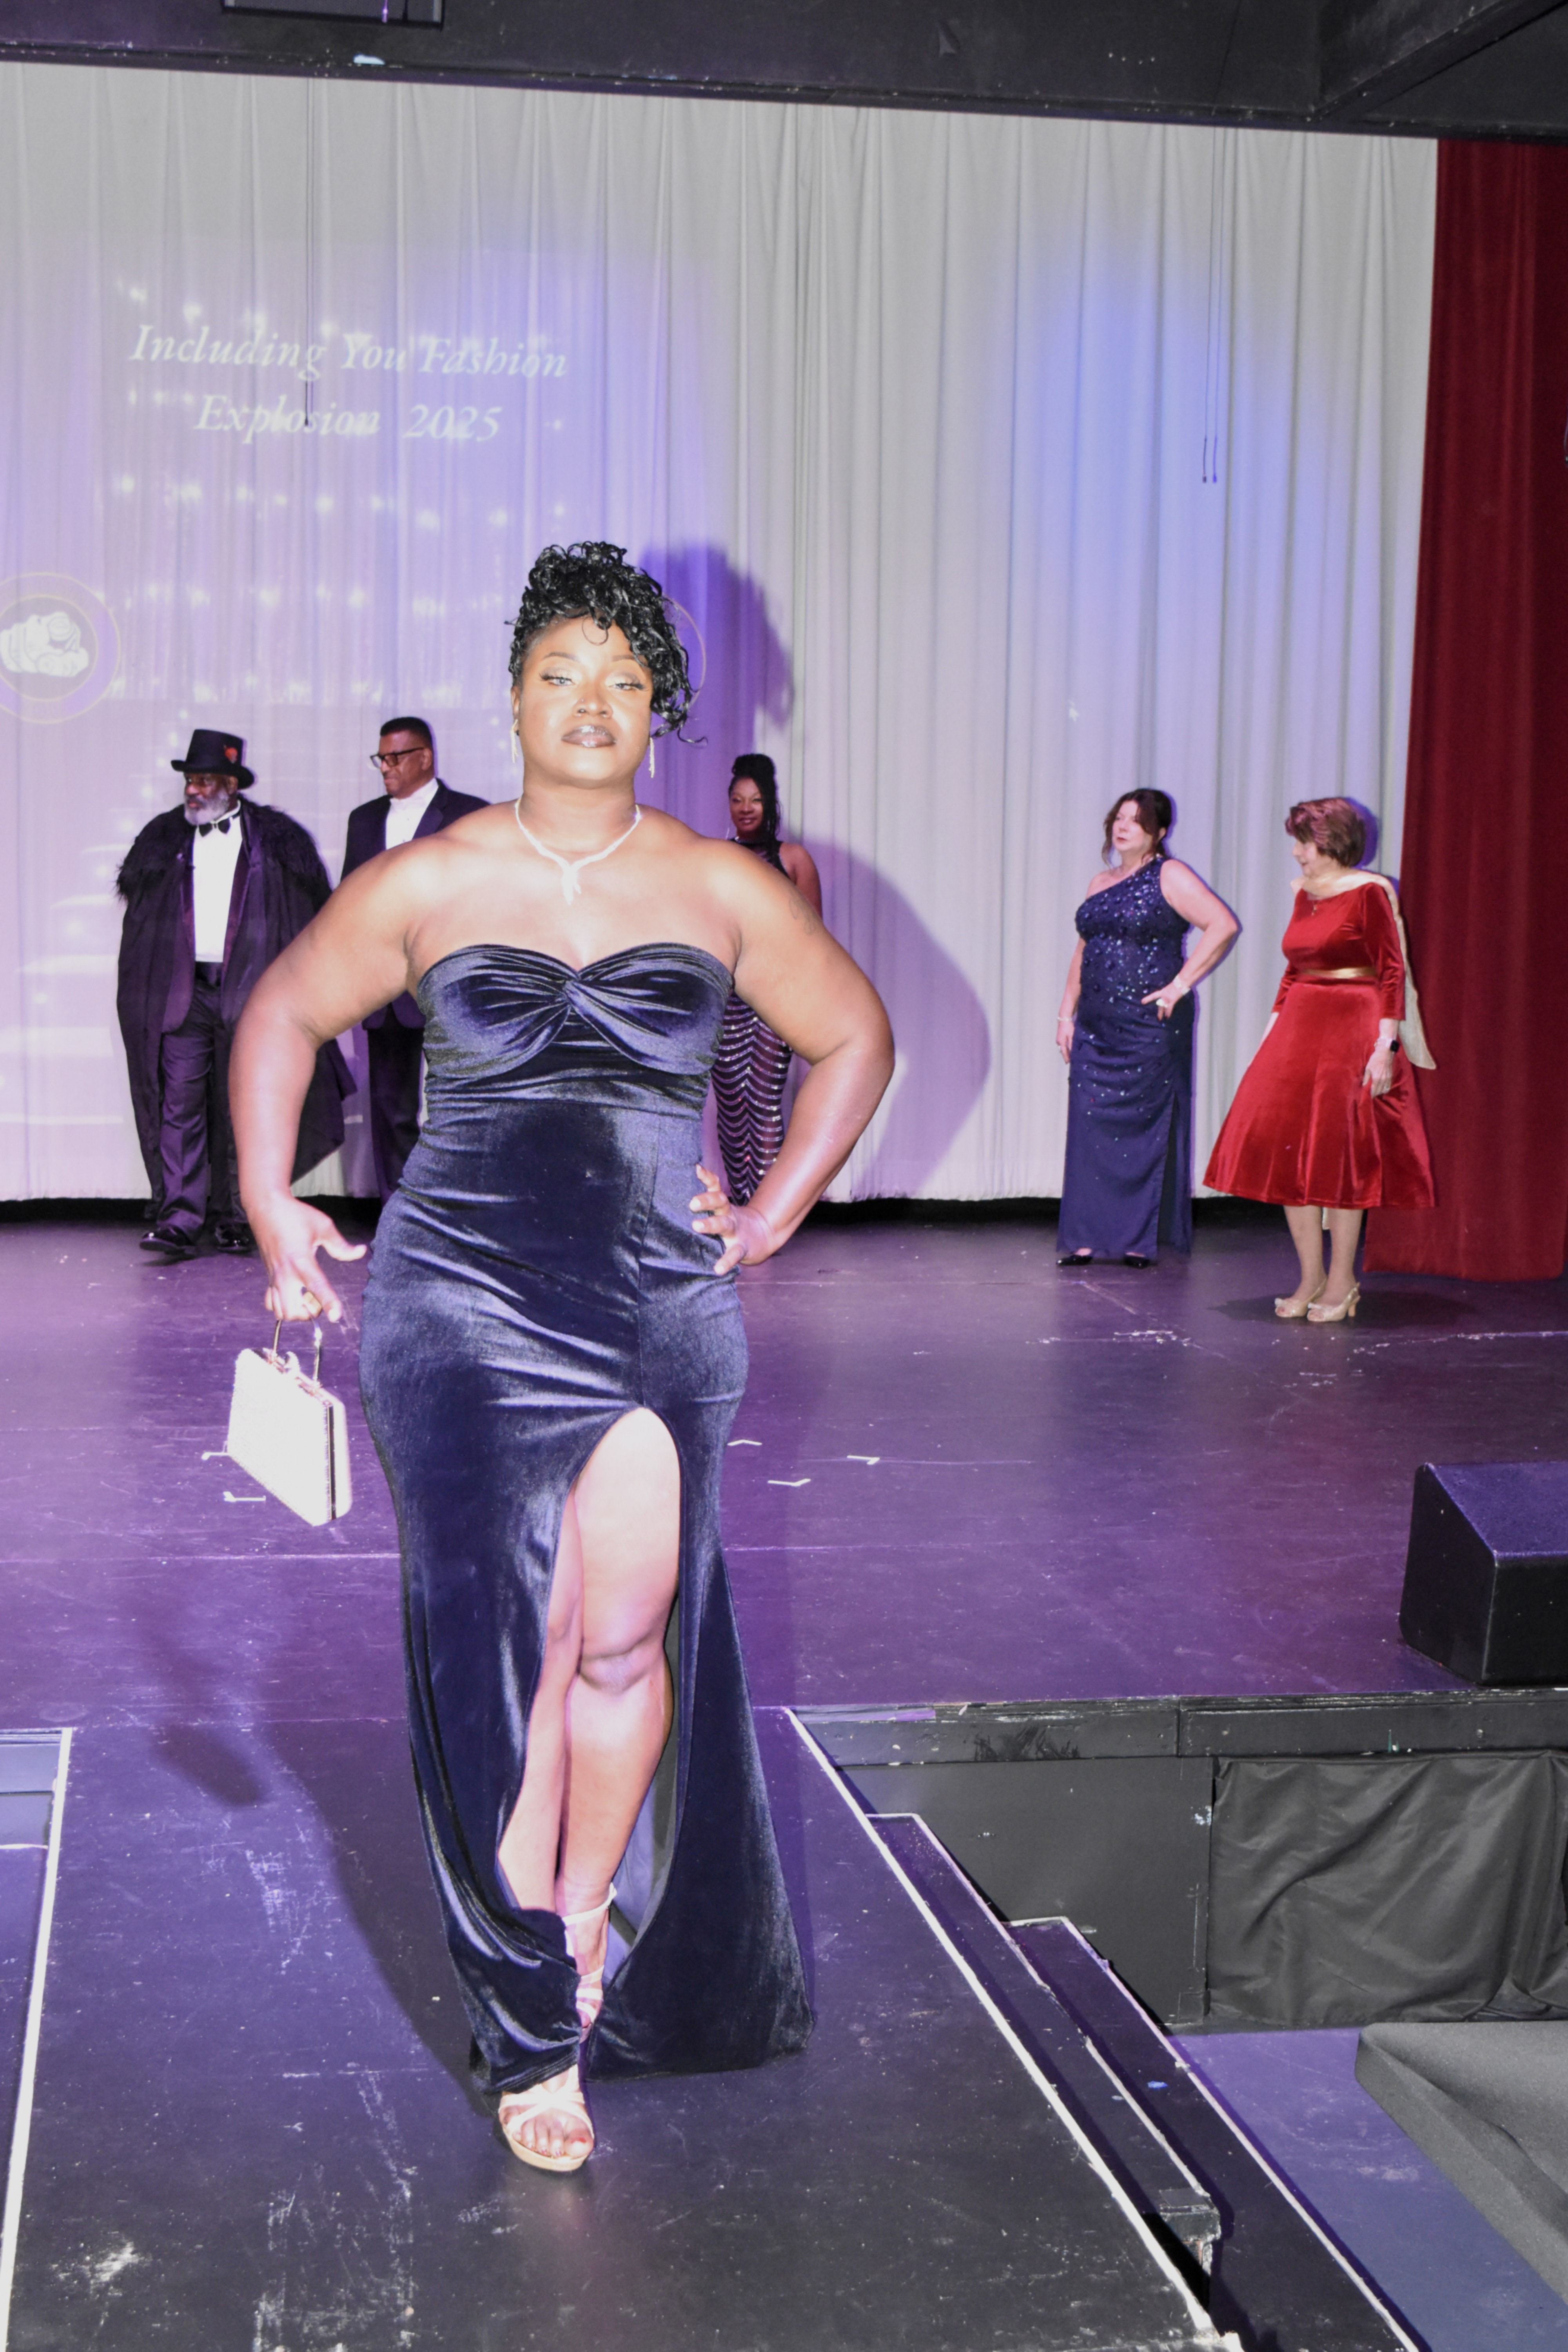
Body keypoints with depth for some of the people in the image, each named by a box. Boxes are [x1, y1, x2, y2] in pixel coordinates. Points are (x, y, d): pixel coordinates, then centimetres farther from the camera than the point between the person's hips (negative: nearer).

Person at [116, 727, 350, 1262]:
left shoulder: (275, 840, 4)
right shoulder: (164, 838, 11)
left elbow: (310, 916, 7)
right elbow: (140, 916, 16)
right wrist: (145, 987, 7)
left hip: (248, 994, -1)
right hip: (183, 992, 1)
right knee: (179, 1104, -8)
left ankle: (233, 1218, 15)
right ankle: (177, 1223, -11)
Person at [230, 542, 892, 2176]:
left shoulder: (722, 890, 5)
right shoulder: (429, 882, 3)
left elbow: (853, 1037, 17)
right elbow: (284, 1013, 15)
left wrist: (777, 1209, 10)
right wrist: (268, 1200, 5)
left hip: (659, 1307, 2)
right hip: (463, 1306, -1)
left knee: (630, 1632, -3)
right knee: (504, 1645, -2)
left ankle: (589, 1935, 22)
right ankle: (533, 2031, 9)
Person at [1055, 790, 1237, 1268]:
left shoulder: (1170, 877, -3)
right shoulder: (1099, 884, 17)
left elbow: (1224, 925, -12)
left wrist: (1181, 984, -14)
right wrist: (1066, 1012, 14)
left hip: (1149, 1026, -6)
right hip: (1095, 1026, 6)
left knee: (1144, 1125, -2)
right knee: (1089, 1126, 1)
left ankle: (1141, 1239, 4)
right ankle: (1086, 1238, 5)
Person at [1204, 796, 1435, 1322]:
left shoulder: (1369, 893, -9)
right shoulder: (1305, 895, 13)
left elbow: (1392, 972, -12)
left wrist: (1385, 1046, -19)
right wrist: (1272, 1032, 14)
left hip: (1353, 1029, -7)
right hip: (1300, 1027, 7)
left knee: (1340, 1151, -4)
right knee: (1288, 1151, 3)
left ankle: (1341, 1281, 7)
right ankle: (1311, 1277, 12)